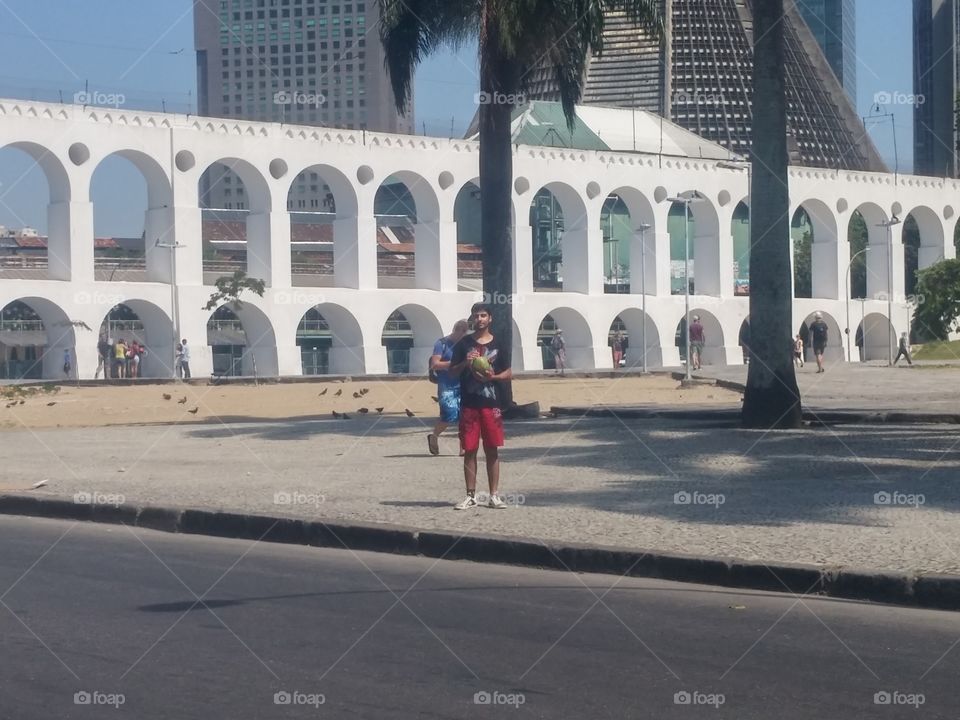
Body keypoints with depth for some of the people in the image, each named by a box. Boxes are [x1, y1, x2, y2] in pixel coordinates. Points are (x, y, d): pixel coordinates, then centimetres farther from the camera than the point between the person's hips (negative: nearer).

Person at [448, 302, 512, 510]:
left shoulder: (498, 344, 5)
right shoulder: (464, 344, 4)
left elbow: (508, 373, 9)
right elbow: (451, 371, 6)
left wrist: (493, 376, -10)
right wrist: (465, 364, -12)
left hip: (491, 403, 0)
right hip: (469, 404, 0)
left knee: (492, 450, 2)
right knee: (470, 450, 2)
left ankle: (494, 495, 8)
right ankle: (471, 496, 7)